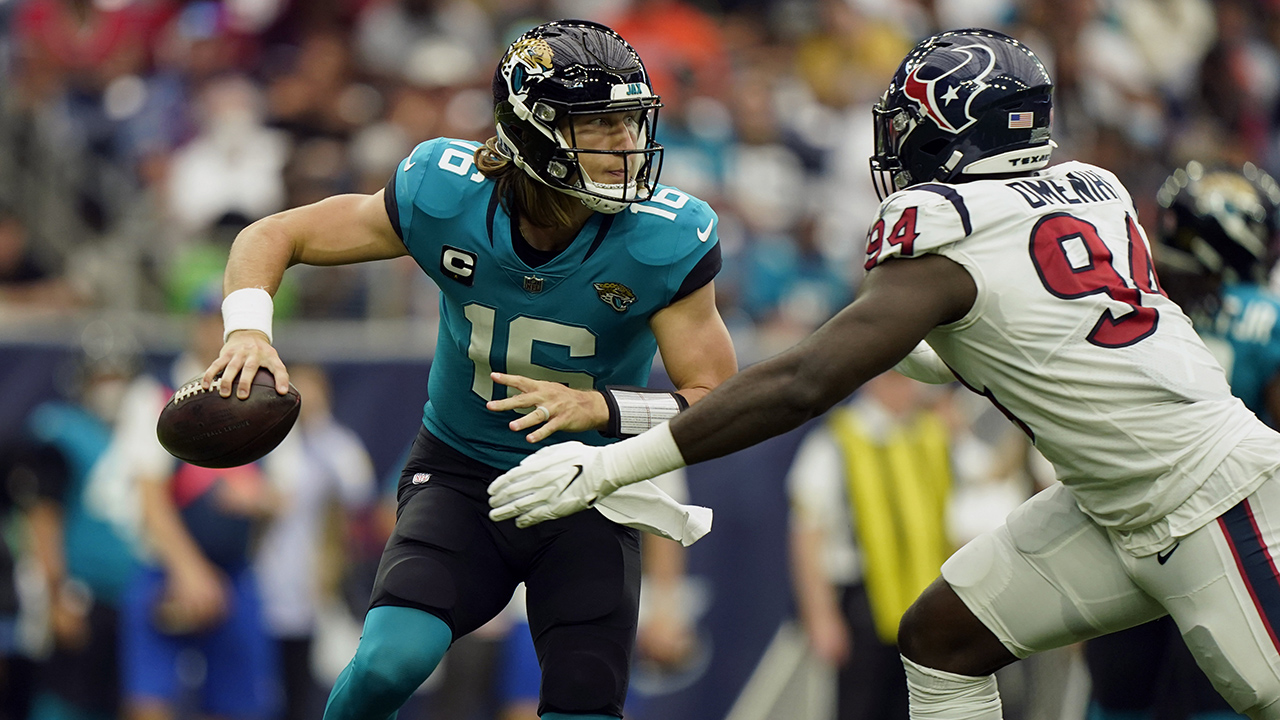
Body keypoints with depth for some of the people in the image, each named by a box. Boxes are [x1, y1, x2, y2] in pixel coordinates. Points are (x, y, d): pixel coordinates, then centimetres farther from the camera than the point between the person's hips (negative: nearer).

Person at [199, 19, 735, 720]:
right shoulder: (447, 196, -17)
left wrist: (597, 407, -33)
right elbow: (274, 236, -5)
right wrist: (249, 330, -25)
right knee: (391, 662, -24)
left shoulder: (663, 241, -20)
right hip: (462, 472, 0)